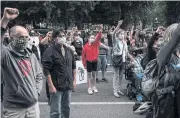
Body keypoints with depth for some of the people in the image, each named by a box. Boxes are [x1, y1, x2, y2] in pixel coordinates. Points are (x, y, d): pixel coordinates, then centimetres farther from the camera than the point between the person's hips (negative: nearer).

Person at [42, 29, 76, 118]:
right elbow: (46, 70, -16)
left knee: (66, 108, 18)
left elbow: (73, 66, 16)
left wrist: (74, 80, 11)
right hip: (56, 86, -6)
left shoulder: (69, 51, 9)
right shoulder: (50, 51, -12)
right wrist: (51, 86, -19)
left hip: (68, 85, 6)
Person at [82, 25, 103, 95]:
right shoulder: (86, 46, -8)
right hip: (89, 62, -3)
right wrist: (84, 64, -2)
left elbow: (98, 37, -19)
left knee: (94, 74, 13)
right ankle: (89, 88, 10)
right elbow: (83, 55, -3)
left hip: (95, 61, 3)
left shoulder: (96, 44, -2)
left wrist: (100, 30, -34)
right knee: (89, 75, 4)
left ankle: (94, 87, 24)